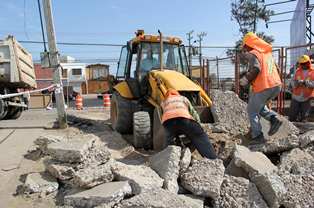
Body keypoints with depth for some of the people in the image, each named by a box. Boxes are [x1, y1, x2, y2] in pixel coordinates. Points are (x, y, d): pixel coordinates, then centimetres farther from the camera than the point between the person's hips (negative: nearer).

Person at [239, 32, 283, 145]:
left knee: (252, 111, 9)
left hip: (263, 87, -8)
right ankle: (273, 119, 8)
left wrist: (246, 79, -9)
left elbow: (256, 69, -21)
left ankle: (258, 136, 9)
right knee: (259, 105, 28)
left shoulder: (252, 53, -5)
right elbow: (276, 68, 19)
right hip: (277, 85, 8)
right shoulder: (268, 53, 19)